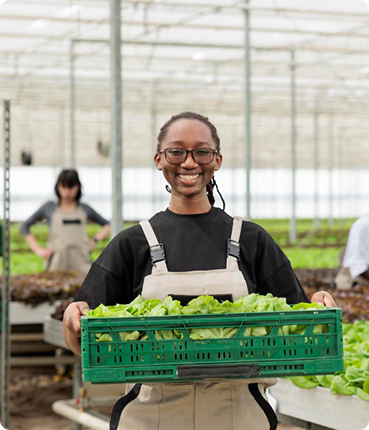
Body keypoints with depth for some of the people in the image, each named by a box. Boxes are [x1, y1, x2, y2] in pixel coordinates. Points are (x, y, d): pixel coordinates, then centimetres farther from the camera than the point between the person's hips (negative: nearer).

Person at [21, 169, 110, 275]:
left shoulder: (84, 209, 14)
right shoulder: (50, 207, 11)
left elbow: (107, 225, 24)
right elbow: (24, 227, 16)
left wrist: (95, 240, 7)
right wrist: (38, 249, 7)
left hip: (81, 262, 1)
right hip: (57, 263, -1)